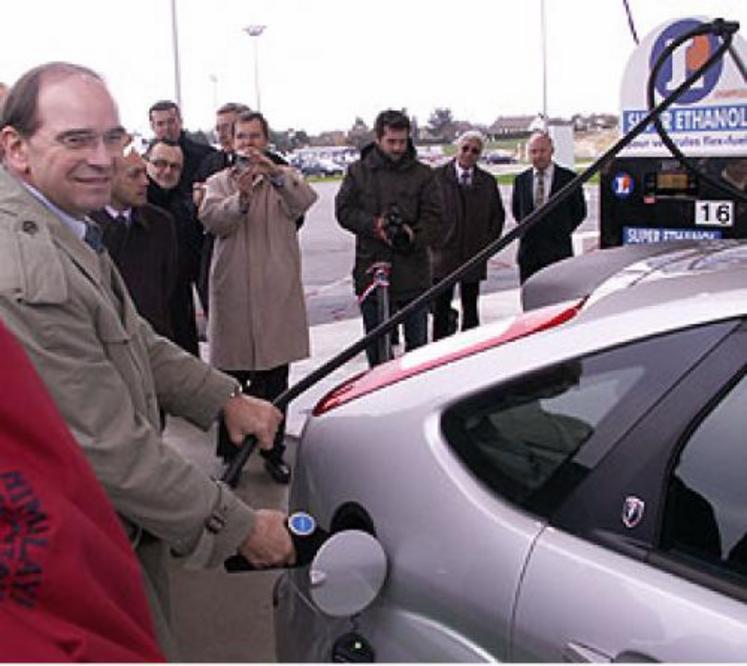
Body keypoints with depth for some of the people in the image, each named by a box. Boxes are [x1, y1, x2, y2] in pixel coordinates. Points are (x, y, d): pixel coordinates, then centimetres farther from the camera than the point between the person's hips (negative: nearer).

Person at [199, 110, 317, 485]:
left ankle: (274, 453, 21)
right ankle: (230, 454, 17)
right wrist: (241, 197, -29)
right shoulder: (219, 182, 10)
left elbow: (303, 201, -13)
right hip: (233, 290, 0)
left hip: (277, 290, 0)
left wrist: (275, 175, -32)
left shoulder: (284, 178, 9)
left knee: (275, 382, 8)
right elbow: (212, 219, -10)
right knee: (231, 380, 5)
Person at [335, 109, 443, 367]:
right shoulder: (358, 171, 6)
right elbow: (344, 210, 1)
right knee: (376, 343, 9)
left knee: (417, 341, 9)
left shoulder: (422, 174, 5)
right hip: (371, 266, 0)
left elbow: (433, 217, -1)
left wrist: (415, 236, -20)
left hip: (413, 271, 0)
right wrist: (374, 225, -15)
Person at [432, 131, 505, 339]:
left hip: (474, 257, 2)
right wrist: (433, 240, -3)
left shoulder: (488, 181, 7)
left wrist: (488, 242, 4)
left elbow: (498, 215, 14)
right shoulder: (437, 176, -1)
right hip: (443, 254, -2)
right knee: (441, 309, 1)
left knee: (470, 310, 9)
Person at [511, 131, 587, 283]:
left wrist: (562, 232, 3)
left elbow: (580, 211, 7)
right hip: (528, 253, 3)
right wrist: (528, 230, 10)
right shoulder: (520, 180, 8)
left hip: (558, 252, -3)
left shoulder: (568, 178, 0)